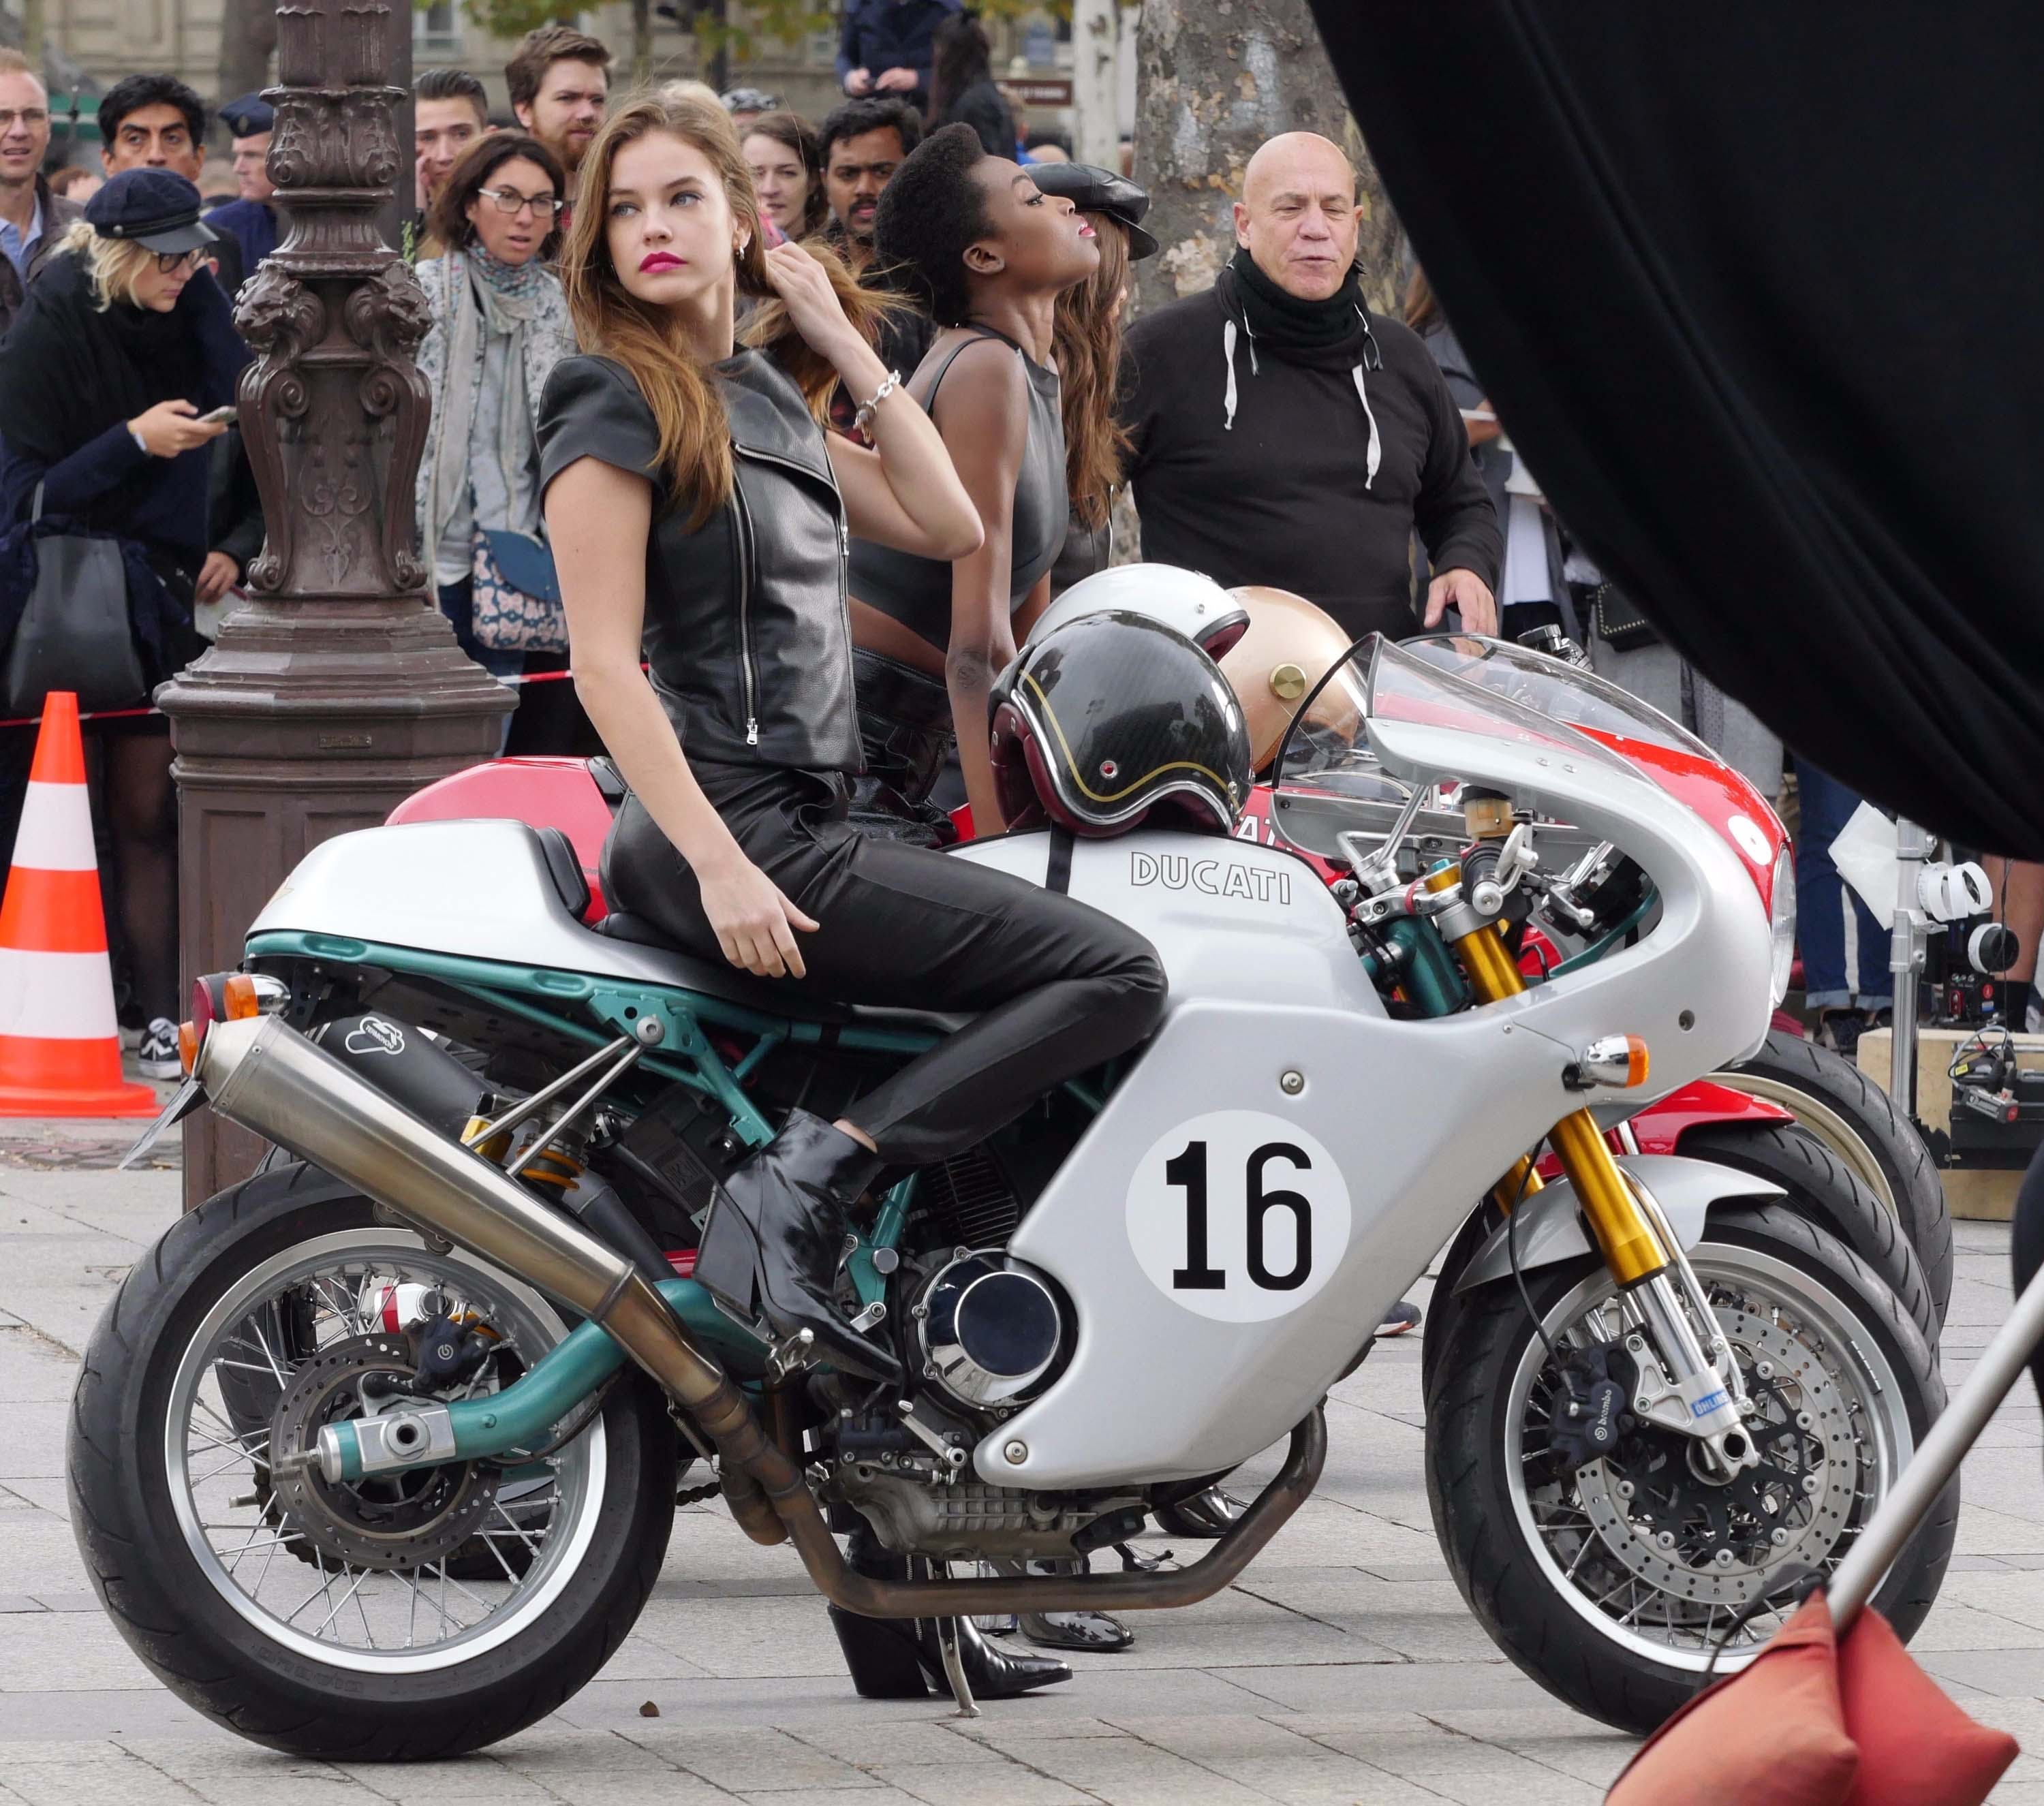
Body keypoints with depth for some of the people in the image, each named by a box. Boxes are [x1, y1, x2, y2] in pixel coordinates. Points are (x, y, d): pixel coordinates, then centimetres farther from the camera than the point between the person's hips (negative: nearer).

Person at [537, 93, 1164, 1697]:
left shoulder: (765, 397, 17)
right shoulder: (620, 404, -7)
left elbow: (945, 524, 16)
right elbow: (607, 661, -14)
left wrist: (844, 347, 11)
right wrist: (722, 868, -22)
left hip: (804, 825, 8)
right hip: (727, 824, -8)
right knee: (1114, 974, -19)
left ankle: (904, 1621, 13)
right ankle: (795, 1192, -24)